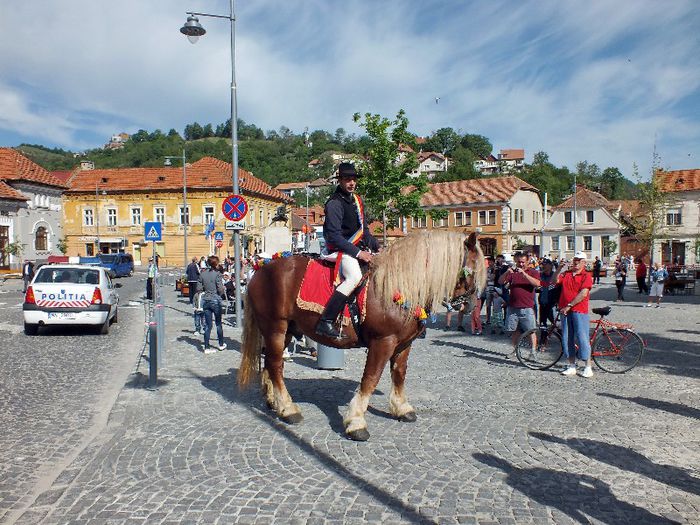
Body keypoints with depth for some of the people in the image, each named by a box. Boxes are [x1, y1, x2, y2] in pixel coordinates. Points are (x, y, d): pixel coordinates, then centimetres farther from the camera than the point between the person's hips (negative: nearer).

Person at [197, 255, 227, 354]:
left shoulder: (202, 274, 2)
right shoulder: (217, 274, -12)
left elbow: (199, 289, 2)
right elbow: (220, 289, -15)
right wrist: (223, 291, 6)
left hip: (205, 301, 4)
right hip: (215, 300, -4)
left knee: (207, 324, 7)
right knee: (218, 323, 12)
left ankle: (206, 347, 7)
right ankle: (221, 344, 24)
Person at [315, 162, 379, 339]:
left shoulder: (357, 200, 17)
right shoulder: (335, 203, -11)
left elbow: (364, 230, 25)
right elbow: (334, 236, -19)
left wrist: (377, 248, 13)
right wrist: (358, 253, -23)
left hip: (360, 248, 10)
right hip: (340, 250, -10)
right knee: (354, 276, -35)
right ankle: (325, 322, -37)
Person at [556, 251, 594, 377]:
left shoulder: (586, 276, -2)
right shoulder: (566, 273, 13)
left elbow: (583, 294, -12)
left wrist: (569, 305, -15)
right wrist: (561, 269, -7)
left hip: (579, 311, -5)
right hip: (565, 310, 5)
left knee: (582, 337, -6)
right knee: (567, 338, 7)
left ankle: (588, 368, 3)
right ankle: (571, 366, 16)